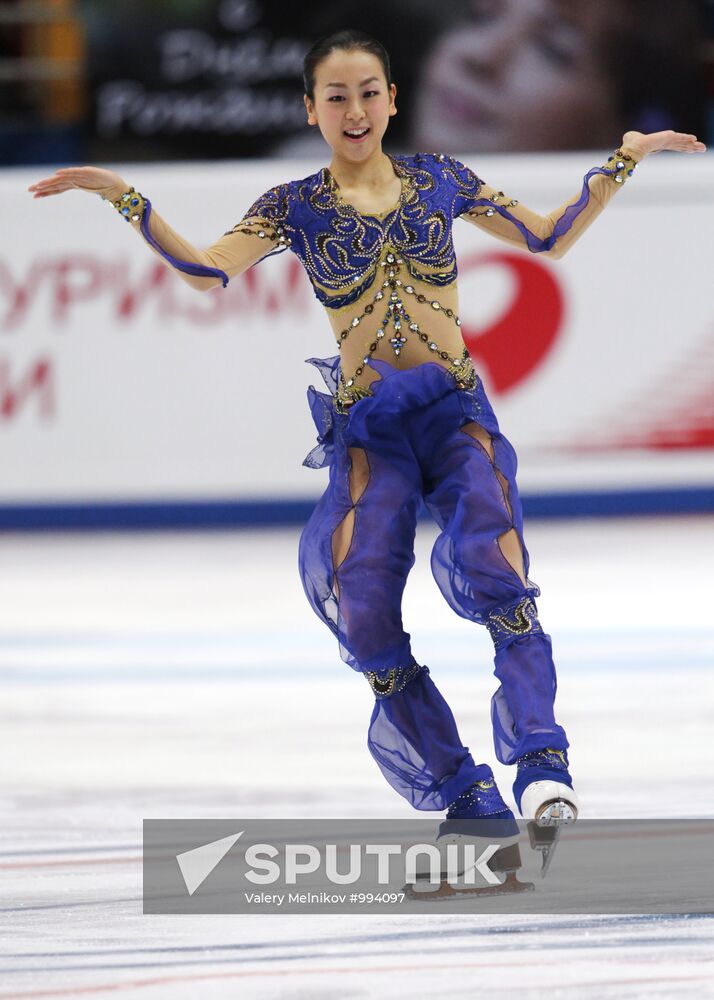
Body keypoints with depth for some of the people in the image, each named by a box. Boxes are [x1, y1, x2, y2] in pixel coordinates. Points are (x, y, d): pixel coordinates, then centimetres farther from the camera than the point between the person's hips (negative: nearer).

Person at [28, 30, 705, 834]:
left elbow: (549, 238, 21)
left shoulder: (436, 179, 11)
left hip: (456, 411, 0)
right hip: (367, 429, 0)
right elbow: (207, 271, -7)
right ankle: (466, 797, -4)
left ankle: (540, 760, -29)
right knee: (363, 609, -17)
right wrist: (122, 198, -16)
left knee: (491, 561, -28)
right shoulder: (295, 207, 7)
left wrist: (624, 160, 18)